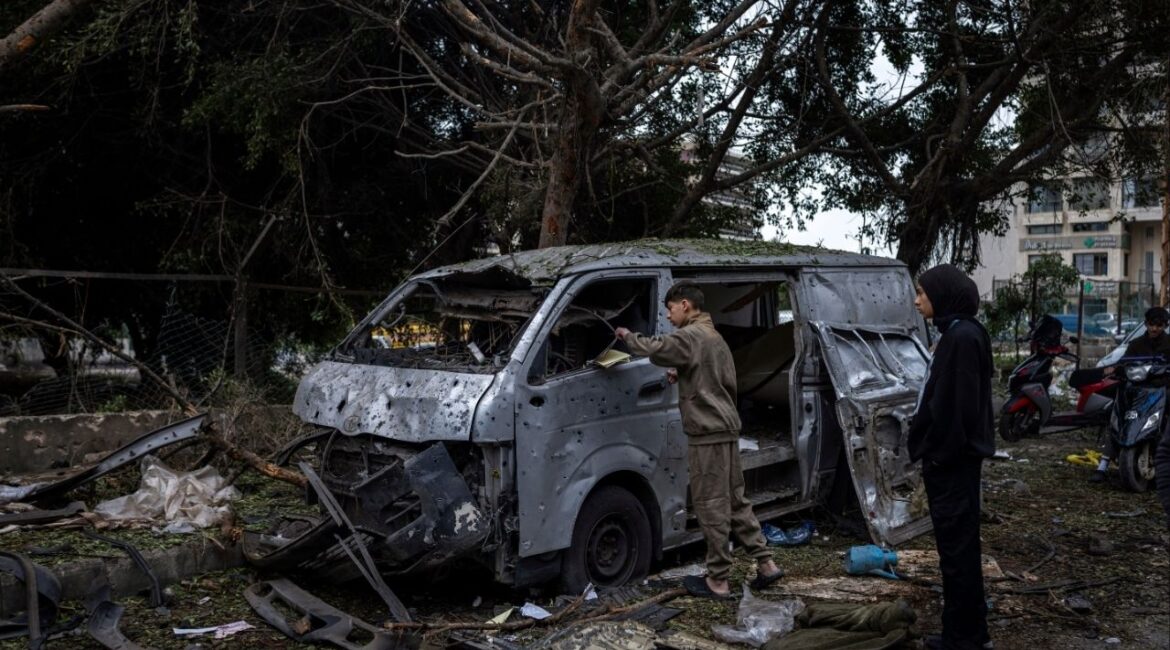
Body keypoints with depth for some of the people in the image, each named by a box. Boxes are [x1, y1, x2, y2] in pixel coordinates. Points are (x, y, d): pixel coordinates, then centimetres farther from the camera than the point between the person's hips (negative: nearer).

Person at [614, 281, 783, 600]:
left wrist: (628, 336, -2)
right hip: (726, 429, 10)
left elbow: (656, 349, -20)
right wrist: (683, 376, 17)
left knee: (712, 507, -4)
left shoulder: (691, 336, -10)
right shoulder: (715, 337, 21)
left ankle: (718, 581, 2)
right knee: (735, 502, 16)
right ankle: (765, 563, 18)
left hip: (707, 433, -10)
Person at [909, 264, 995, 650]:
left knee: (956, 546, -1)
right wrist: (929, 449, 17)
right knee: (960, 544, 16)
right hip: (950, 458, 10)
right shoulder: (956, 333, 12)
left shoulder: (963, 336, -18)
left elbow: (959, 403, -22)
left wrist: (941, 455, -19)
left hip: (952, 460, -10)